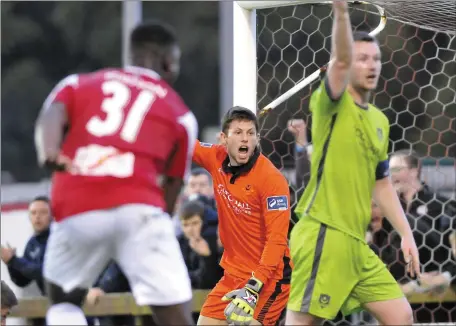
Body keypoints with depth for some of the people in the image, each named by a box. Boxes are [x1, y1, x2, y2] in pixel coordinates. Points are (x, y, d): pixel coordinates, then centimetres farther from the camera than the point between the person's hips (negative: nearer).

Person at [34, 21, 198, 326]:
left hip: (77, 209, 2)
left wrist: (49, 154, -17)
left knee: (64, 301, 26)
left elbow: (52, 114, 2)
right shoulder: (179, 113, 23)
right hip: (136, 206, -2)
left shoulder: (80, 83, 25)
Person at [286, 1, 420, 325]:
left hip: (356, 242, 8)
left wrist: (406, 233, 17)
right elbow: (340, 62, -24)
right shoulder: (332, 105, -4)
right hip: (323, 236, -8)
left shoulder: (380, 121, 18)